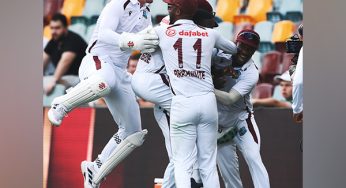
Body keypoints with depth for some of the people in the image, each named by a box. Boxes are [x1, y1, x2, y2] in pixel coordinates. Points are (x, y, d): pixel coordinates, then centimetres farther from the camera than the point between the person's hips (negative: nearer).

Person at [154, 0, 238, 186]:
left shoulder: (162, 32, 2)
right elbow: (234, 49, 26)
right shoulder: (210, 34, 9)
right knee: (208, 164, 8)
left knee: (182, 164, 0)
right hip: (208, 101, 3)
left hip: (182, 103, -3)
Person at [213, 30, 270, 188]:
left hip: (241, 118, -3)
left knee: (253, 158, -14)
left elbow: (230, 99, -31)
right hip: (219, 122, 3)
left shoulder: (251, 74, -21)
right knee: (227, 165, 4)